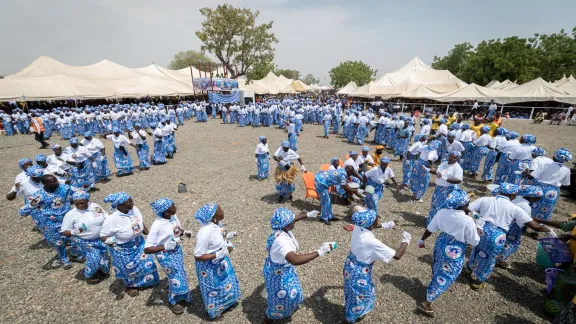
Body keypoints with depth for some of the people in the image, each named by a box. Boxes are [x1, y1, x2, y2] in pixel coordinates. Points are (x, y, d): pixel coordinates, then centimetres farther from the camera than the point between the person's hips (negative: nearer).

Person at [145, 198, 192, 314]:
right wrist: (165, 246, -36)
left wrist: (184, 232, -11)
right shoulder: (157, 226, -30)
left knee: (181, 273, 19)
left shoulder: (173, 216, -11)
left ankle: (180, 297, 46)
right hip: (165, 255, -6)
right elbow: (147, 249, -26)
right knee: (176, 277, 6)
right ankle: (173, 301, 35)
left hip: (177, 249, 6)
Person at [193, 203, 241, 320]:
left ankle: (225, 303, 58)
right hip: (210, 266, -8)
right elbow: (198, 257, -29)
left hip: (221, 261, 8)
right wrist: (218, 254, -33)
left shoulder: (216, 223, -13)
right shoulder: (205, 233, -38)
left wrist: (227, 236, -6)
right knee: (214, 289, 19)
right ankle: (214, 310, 48)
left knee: (225, 282, 29)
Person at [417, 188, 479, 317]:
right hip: (455, 252, -5)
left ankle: (433, 285, 58)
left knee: (438, 269, 30)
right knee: (445, 277, 10)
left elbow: (430, 228, -2)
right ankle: (426, 303, 17)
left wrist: (422, 239, 14)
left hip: (441, 243, 5)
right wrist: (478, 231, 6)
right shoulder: (468, 221, -27)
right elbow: (474, 242, -13)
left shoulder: (442, 211, -13)